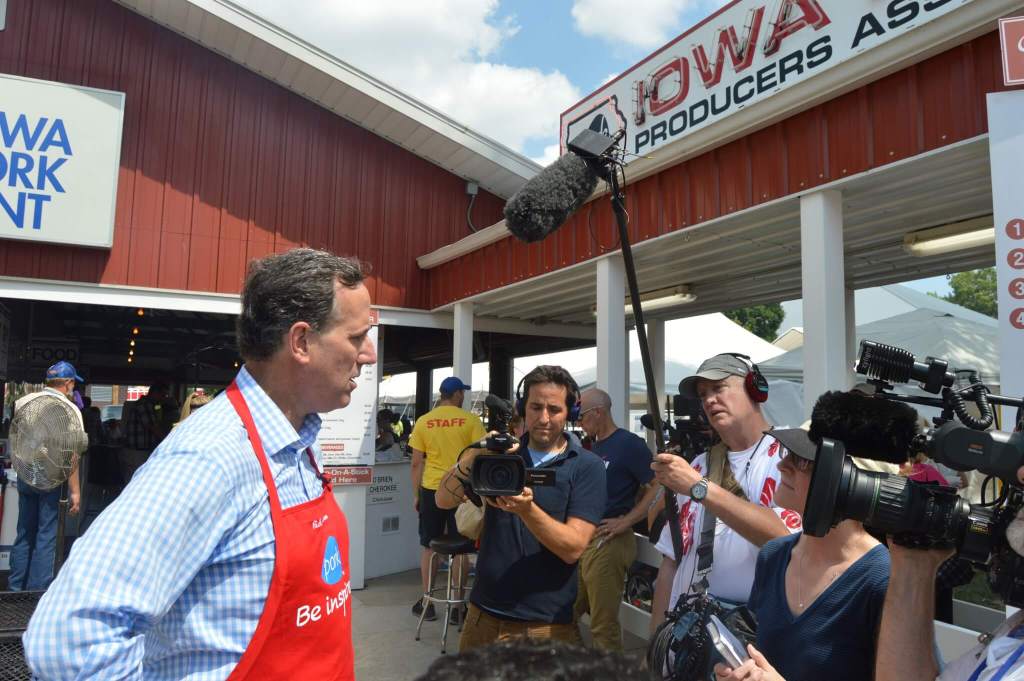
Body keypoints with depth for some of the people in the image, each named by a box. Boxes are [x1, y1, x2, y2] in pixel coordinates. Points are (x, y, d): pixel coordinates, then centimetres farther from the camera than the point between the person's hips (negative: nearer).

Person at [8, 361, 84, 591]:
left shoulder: (22, 402, 1)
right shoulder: (70, 410, -13)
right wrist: (75, 490, -13)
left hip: (25, 475, 5)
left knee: (24, 534, 17)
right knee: (46, 538, 4)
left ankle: (15, 589, 24)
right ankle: (37, 591, 9)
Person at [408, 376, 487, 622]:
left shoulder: (423, 421, 0)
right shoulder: (470, 420, -5)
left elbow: (416, 463, 1)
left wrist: (415, 495, 10)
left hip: (431, 489, 1)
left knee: (429, 546, 14)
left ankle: (428, 603, 20)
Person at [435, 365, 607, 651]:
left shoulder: (587, 466, -8)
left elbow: (573, 548, -17)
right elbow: (444, 500, -7)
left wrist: (526, 508, -33)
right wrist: (473, 456, -25)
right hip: (483, 615, 4)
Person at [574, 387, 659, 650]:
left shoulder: (629, 444, -9)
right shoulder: (593, 447, 16)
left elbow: (657, 488, -16)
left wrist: (625, 522, -19)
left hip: (607, 543, -9)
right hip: (581, 540, 9)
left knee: (603, 624, -1)